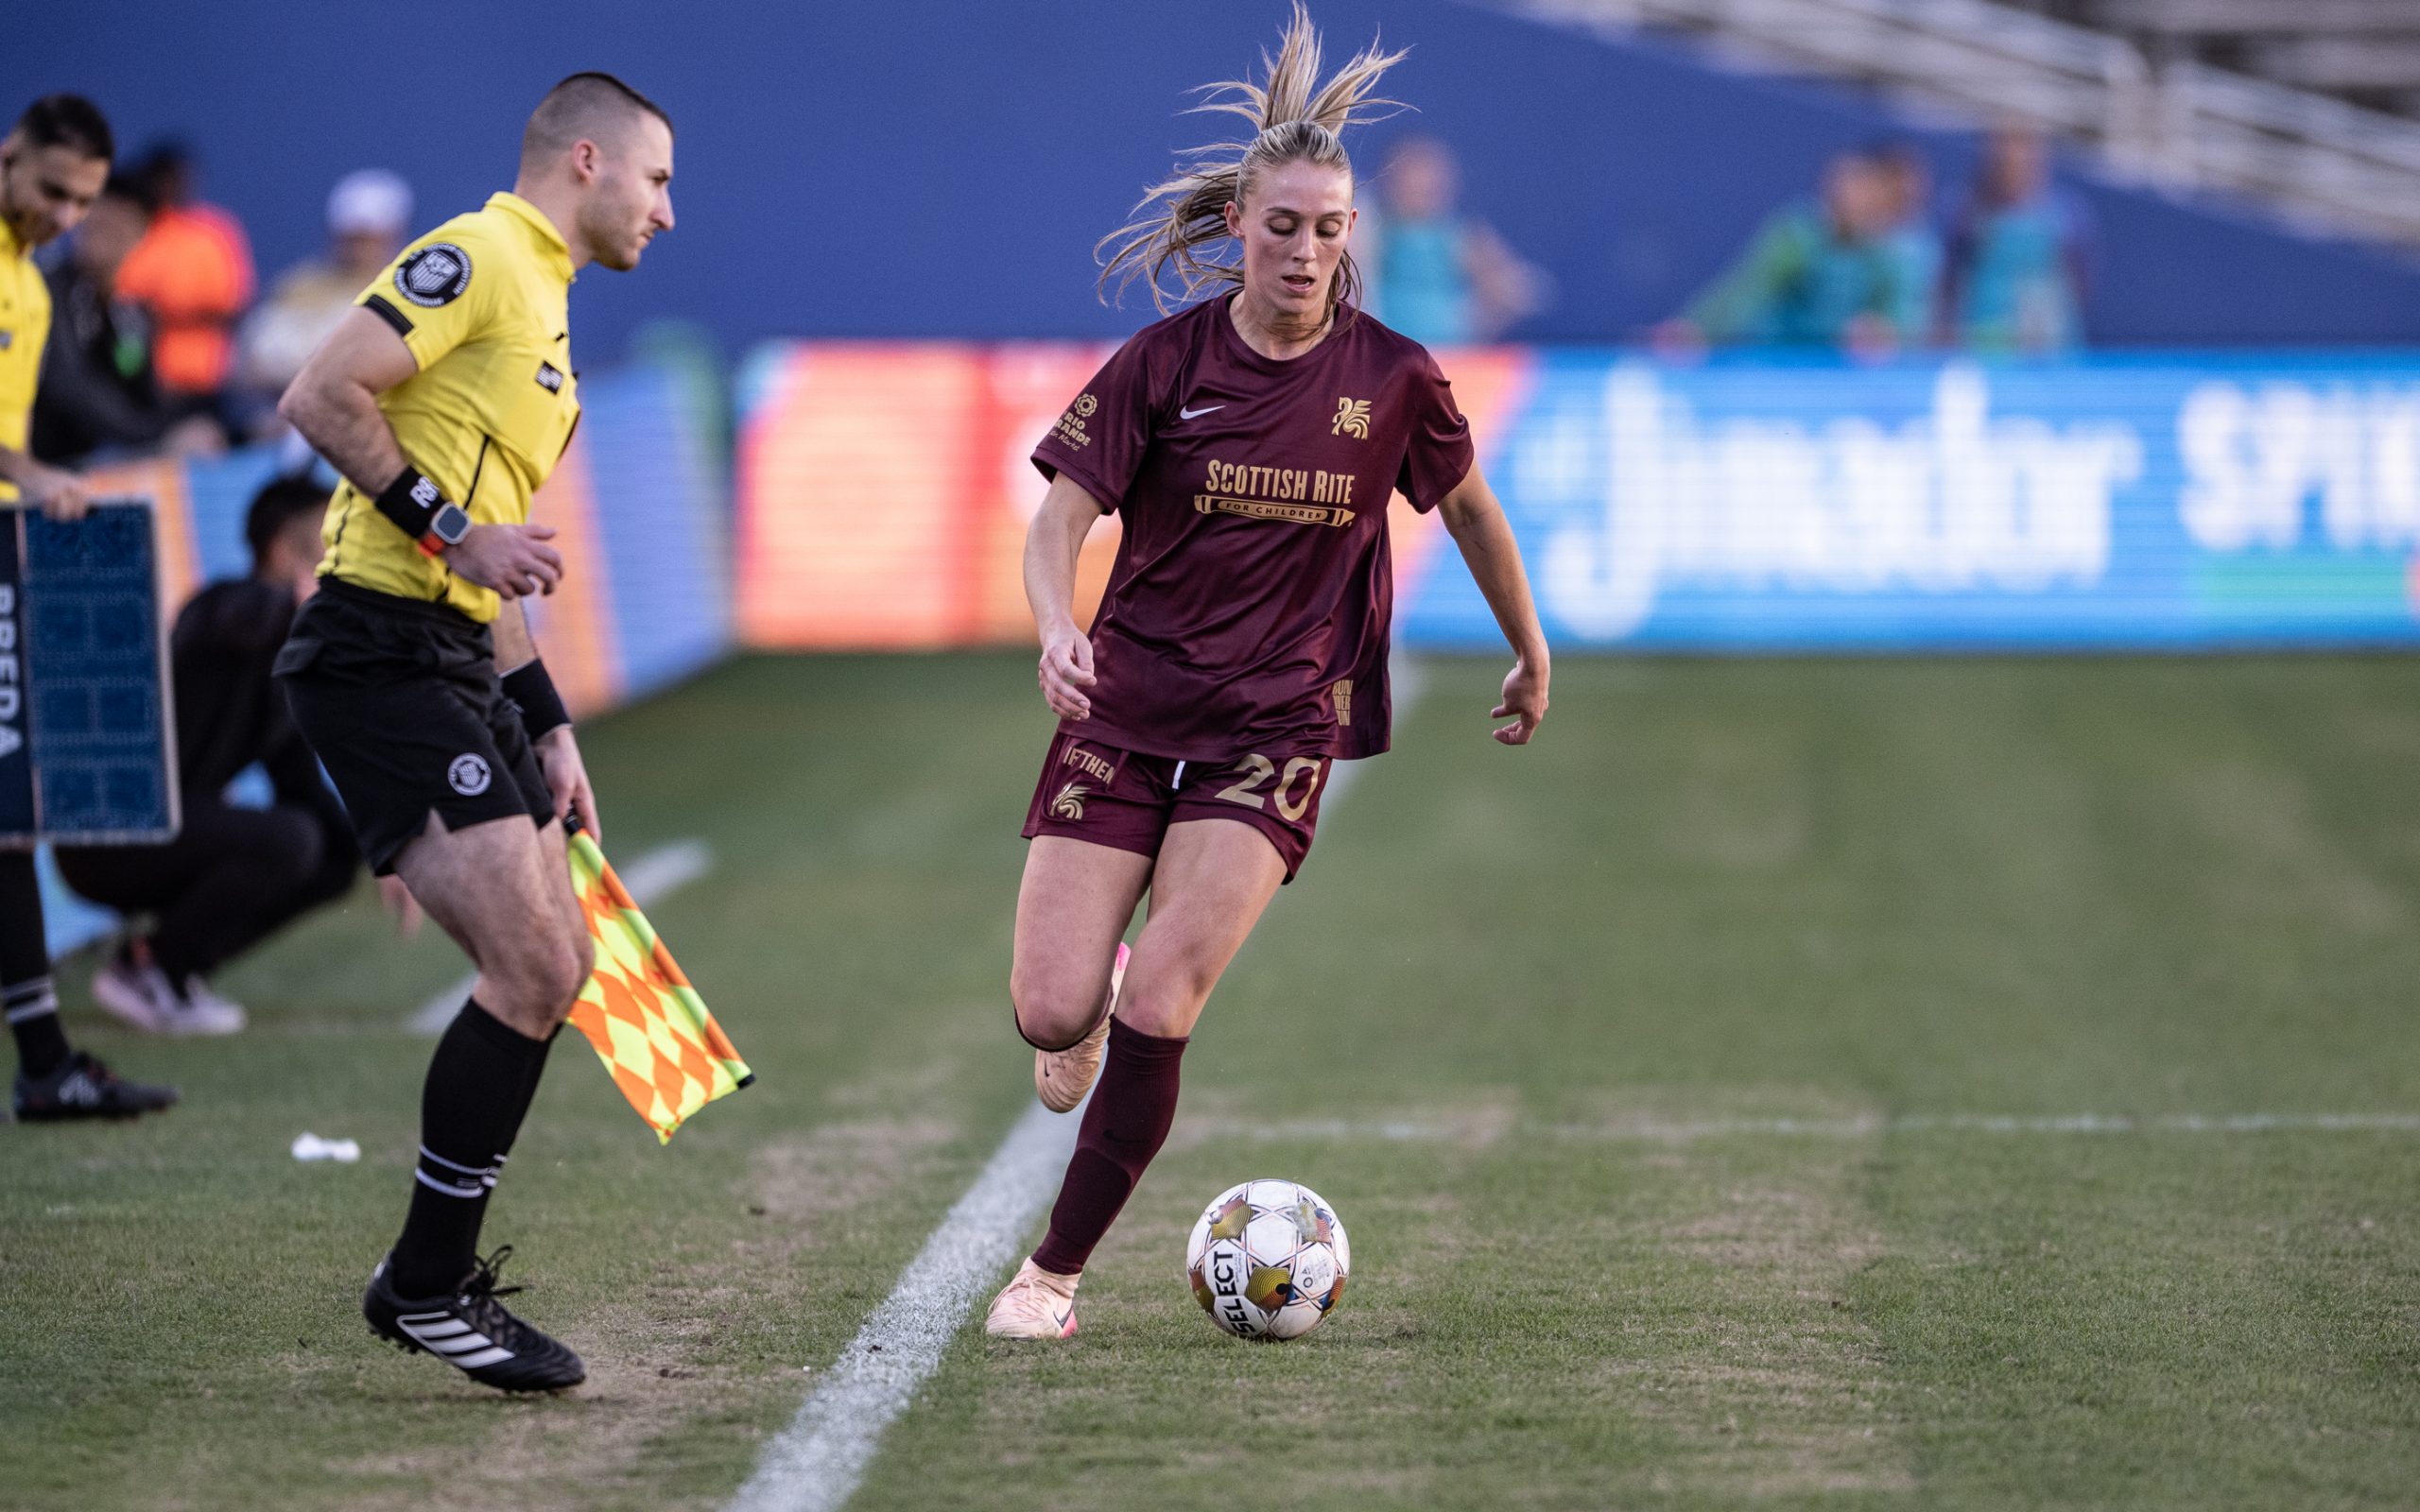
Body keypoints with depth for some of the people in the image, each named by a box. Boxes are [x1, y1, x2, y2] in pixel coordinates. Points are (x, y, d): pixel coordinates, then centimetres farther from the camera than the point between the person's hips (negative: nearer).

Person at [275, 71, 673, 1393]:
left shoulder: (543, 311, 23)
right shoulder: (477, 257, -8)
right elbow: (321, 397, -19)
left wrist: (548, 729, 24)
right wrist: (451, 530, -19)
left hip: (460, 670, 10)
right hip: (380, 657, -10)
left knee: (549, 969, 9)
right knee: (531, 966, -14)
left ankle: (429, 1275, 18)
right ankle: (430, 1288, -4)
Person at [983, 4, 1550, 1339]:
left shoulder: (1390, 379, -2)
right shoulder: (1166, 362, -5)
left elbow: (1466, 506, 15)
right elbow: (1062, 515, -7)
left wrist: (1531, 653, 26)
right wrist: (1057, 630, -28)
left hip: (1276, 727, -1)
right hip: (1126, 706, 1)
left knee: (1159, 1009, -17)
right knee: (1051, 1011, -8)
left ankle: (1055, 1272, -3)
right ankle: (1090, 1003, 32)